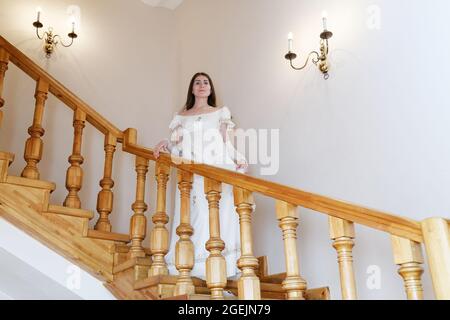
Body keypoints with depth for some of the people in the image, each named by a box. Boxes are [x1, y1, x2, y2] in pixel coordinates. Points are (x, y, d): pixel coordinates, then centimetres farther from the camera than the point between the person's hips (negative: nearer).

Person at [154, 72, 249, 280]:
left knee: (219, 218, -12)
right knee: (193, 218, -9)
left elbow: (229, 145, 10)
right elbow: (177, 148, 15)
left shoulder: (221, 113, 18)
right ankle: (188, 267, -7)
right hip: (191, 175, 1)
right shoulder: (181, 117, 21)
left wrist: (240, 161, -6)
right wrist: (165, 145, -5)